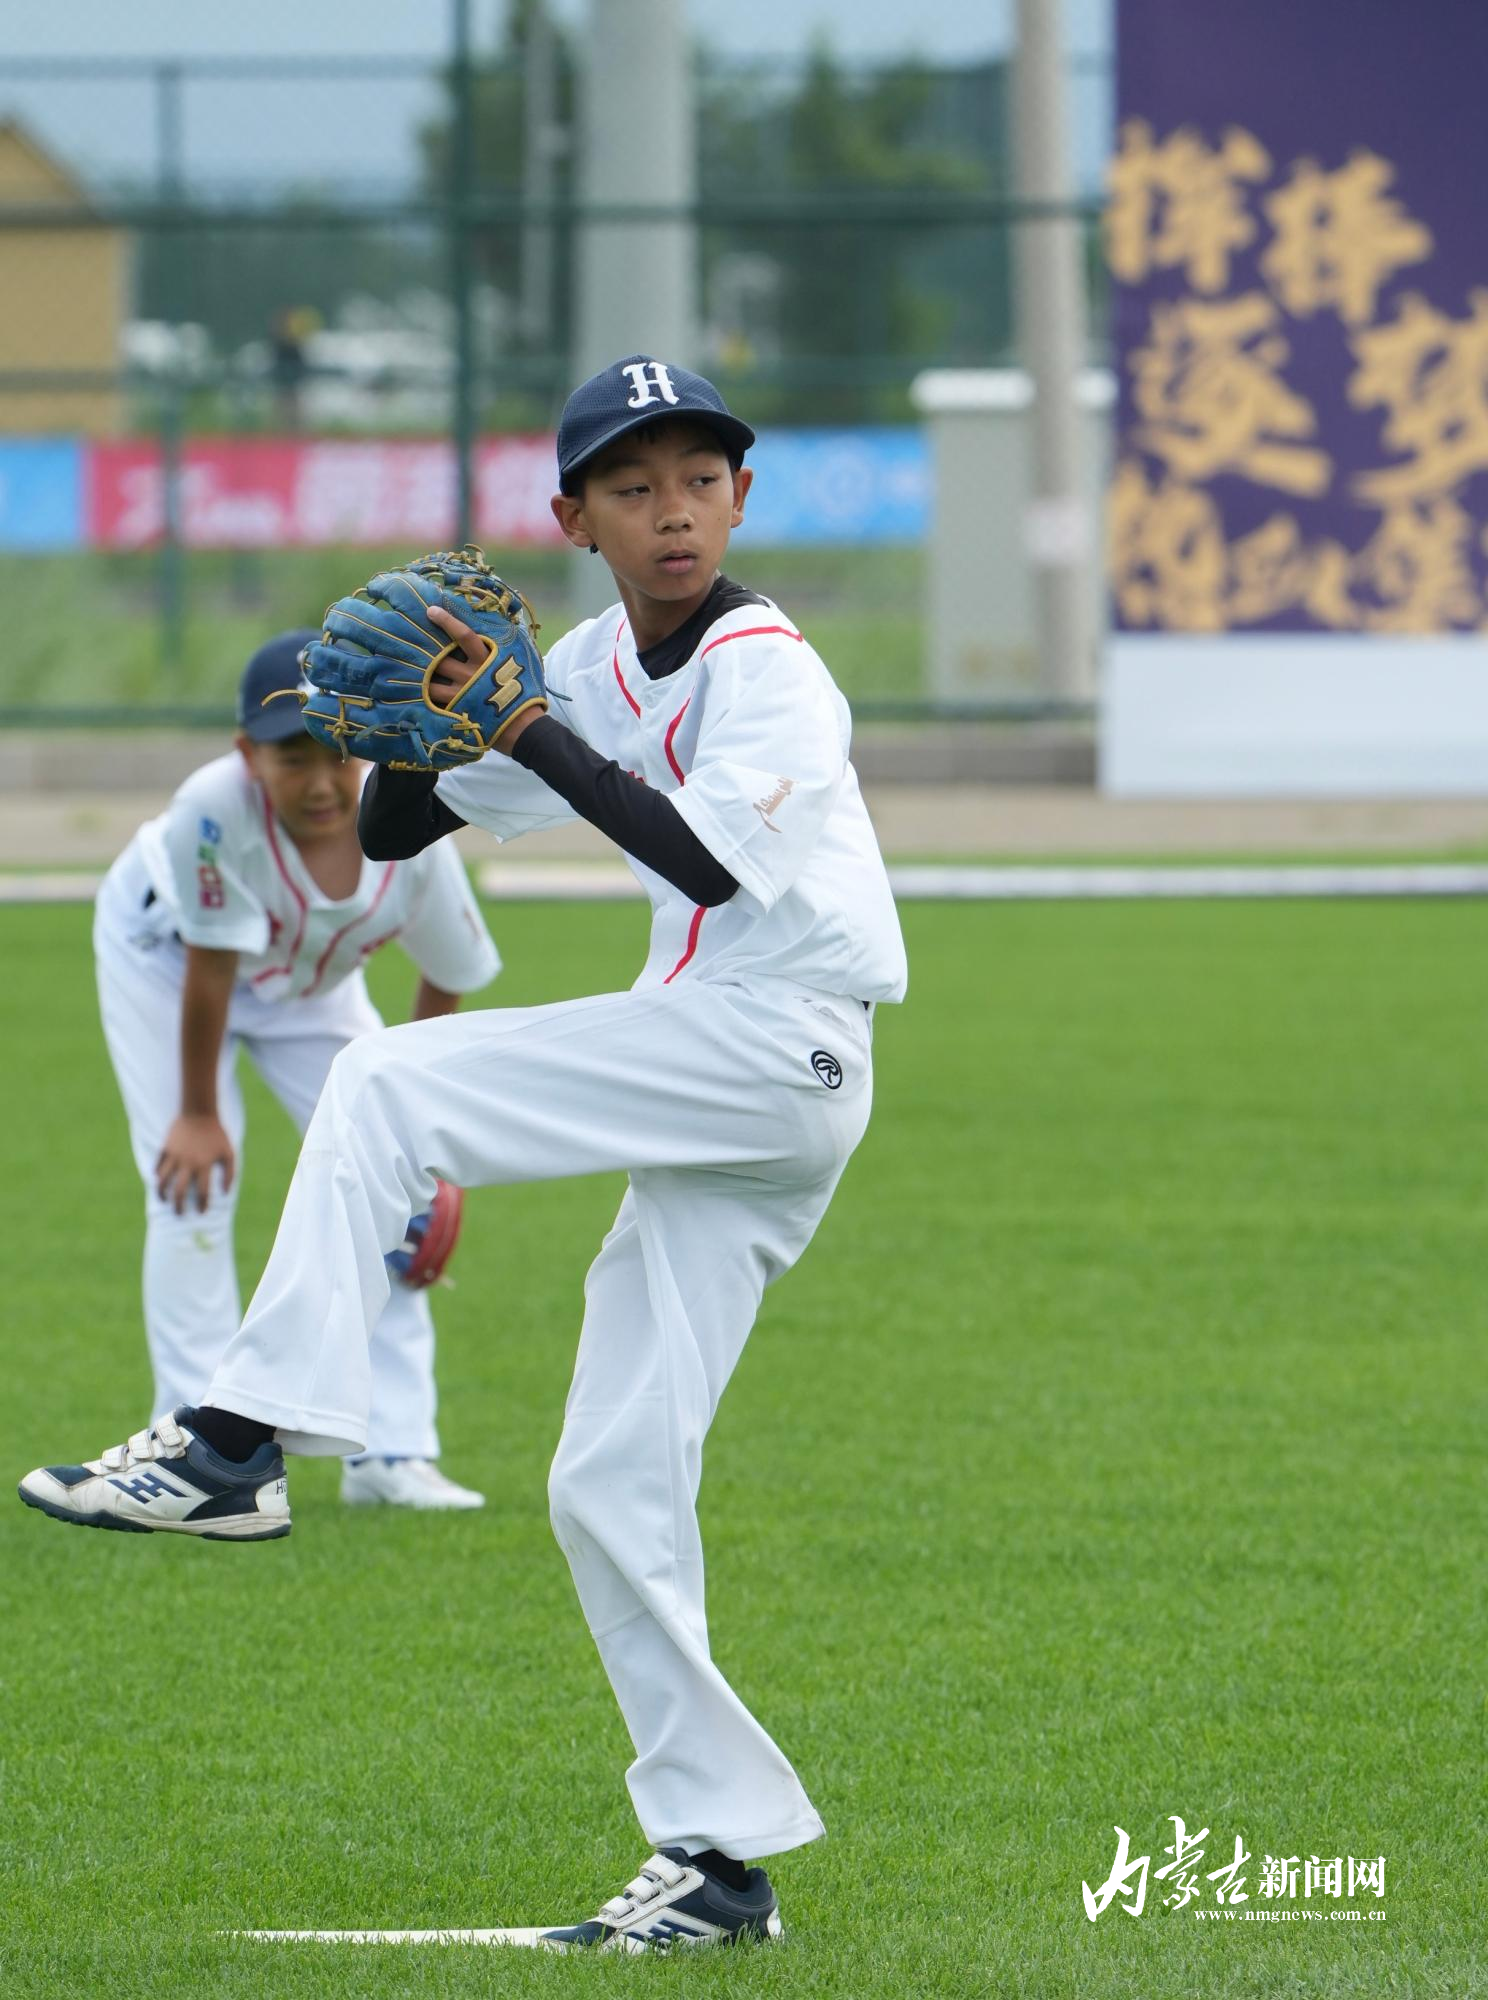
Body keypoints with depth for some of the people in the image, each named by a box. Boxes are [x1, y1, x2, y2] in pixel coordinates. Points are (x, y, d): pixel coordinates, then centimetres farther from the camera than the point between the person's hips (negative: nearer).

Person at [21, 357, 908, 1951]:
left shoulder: (766, 671, -9)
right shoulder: (597, 672, 14)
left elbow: (713, 862, -27)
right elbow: (389, 832, 14)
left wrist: (528, 733, -28)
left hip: (779, 1048, -9)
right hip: (701, 1092, 9)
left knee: (385, 1088, -19)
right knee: (610, 1488, 4)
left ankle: (242, 1440, -22)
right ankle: (718, 1859, 6)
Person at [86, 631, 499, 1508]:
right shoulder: (215, 811, -43)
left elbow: (446, 981, -15)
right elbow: (208, 971, -32)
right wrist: (198, 1112, -22)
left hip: (311, 982, 4)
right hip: (161, 952, -4)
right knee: (195, 1183, -13)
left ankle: (392, 1452, 6)